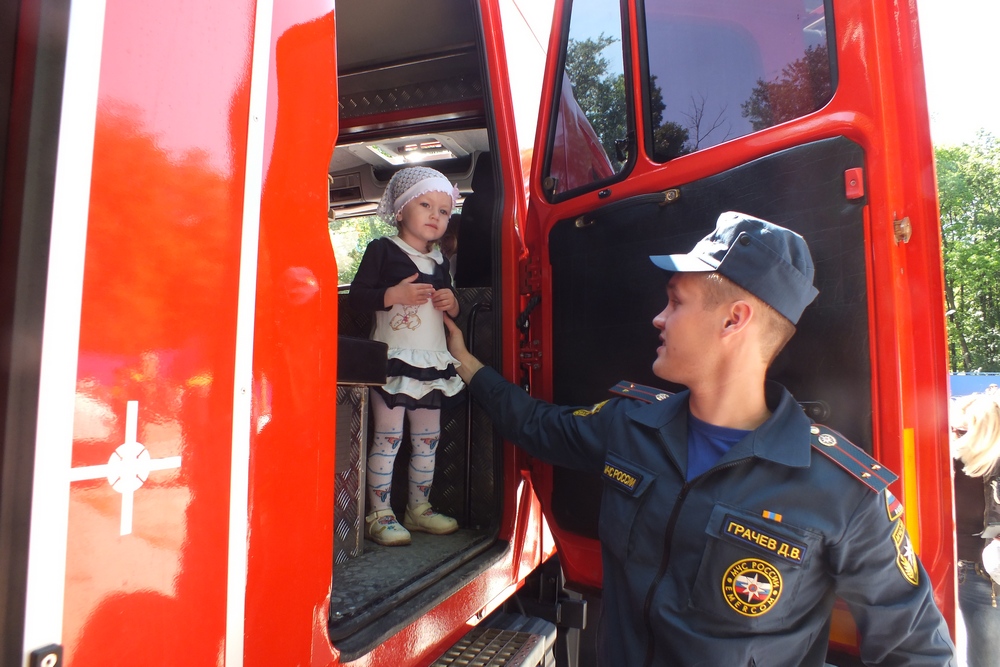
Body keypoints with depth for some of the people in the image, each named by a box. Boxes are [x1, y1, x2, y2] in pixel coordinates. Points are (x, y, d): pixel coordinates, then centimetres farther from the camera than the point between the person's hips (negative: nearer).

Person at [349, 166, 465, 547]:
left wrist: (452, 303, 0)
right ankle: (379, 515, 7)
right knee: (388, 435, -5)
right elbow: (355, 297, -10)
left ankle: (418, 508, 25)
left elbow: (452, 313, 23)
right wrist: (394, 294, -23)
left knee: (428, 437, 11)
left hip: (433, 362, 7)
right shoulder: (383, 250, -3)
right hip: (394, 358, -6)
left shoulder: (439, 262, 16)